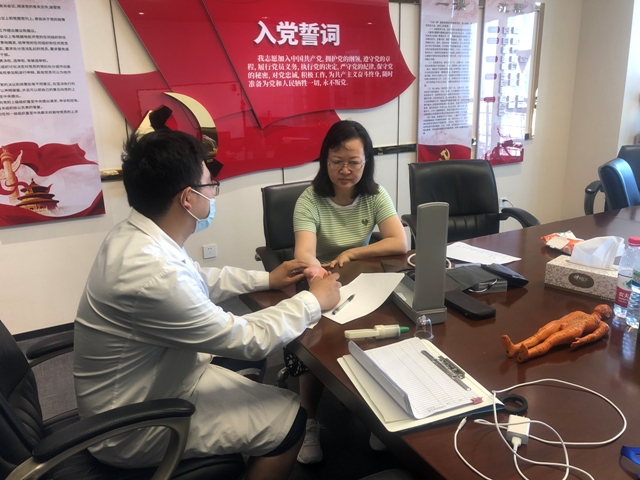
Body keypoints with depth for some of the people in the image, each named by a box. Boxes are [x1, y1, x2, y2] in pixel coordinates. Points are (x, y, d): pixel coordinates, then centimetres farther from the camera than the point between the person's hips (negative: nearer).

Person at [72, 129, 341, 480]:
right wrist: (313, 300, -11)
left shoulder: (135, 235, -6)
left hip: (146, 386, 9)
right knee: (291, 418, -4)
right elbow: (249, 340, -25)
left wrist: (266, 279, 11)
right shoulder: (153, 274, -35)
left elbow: (199, 281, 12)